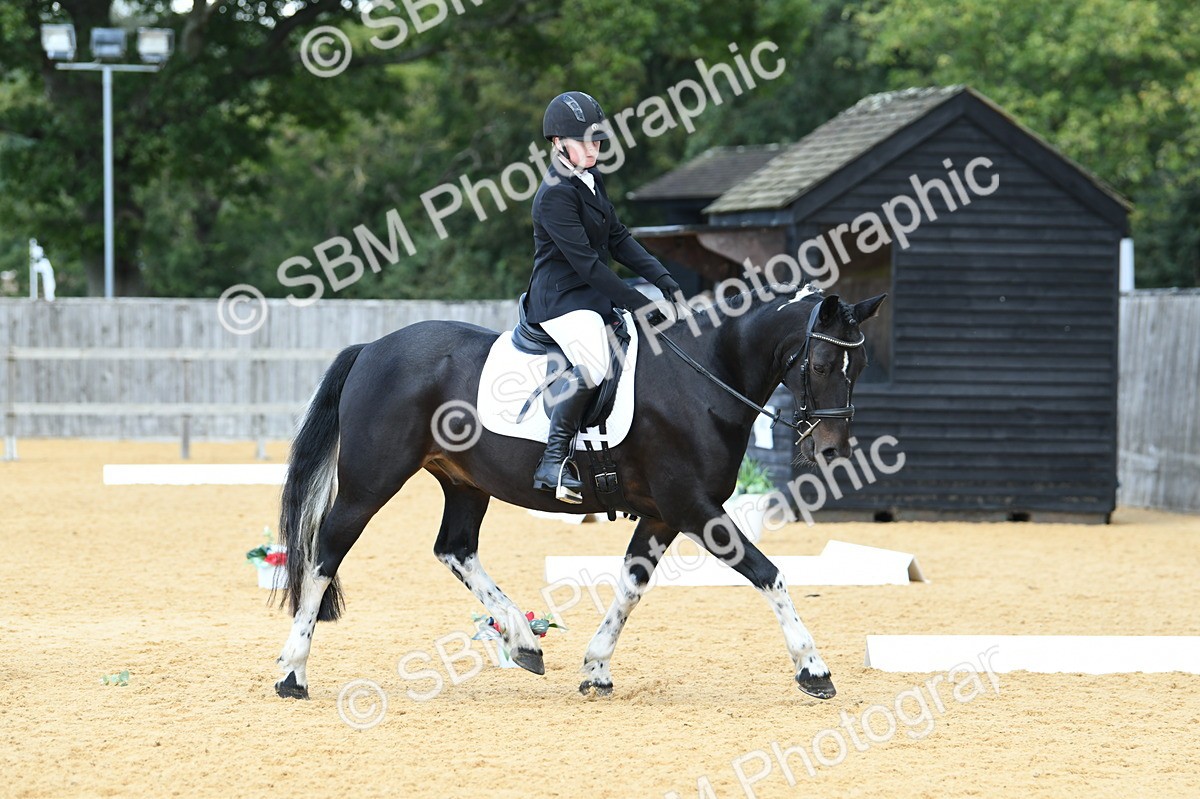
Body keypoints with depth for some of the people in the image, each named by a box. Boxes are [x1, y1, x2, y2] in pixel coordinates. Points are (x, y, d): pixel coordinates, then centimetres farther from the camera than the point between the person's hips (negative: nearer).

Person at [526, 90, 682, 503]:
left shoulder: (591, 181, 13)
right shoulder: (555, 195, -17)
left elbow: (619, 240, 14)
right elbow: (587, 263, -22)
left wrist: (664, 281, 1)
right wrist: (640, 305, -21)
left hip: (594, 297, 10)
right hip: (560, 299, -10)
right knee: (593, 364, -35)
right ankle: (553, 461, -31)